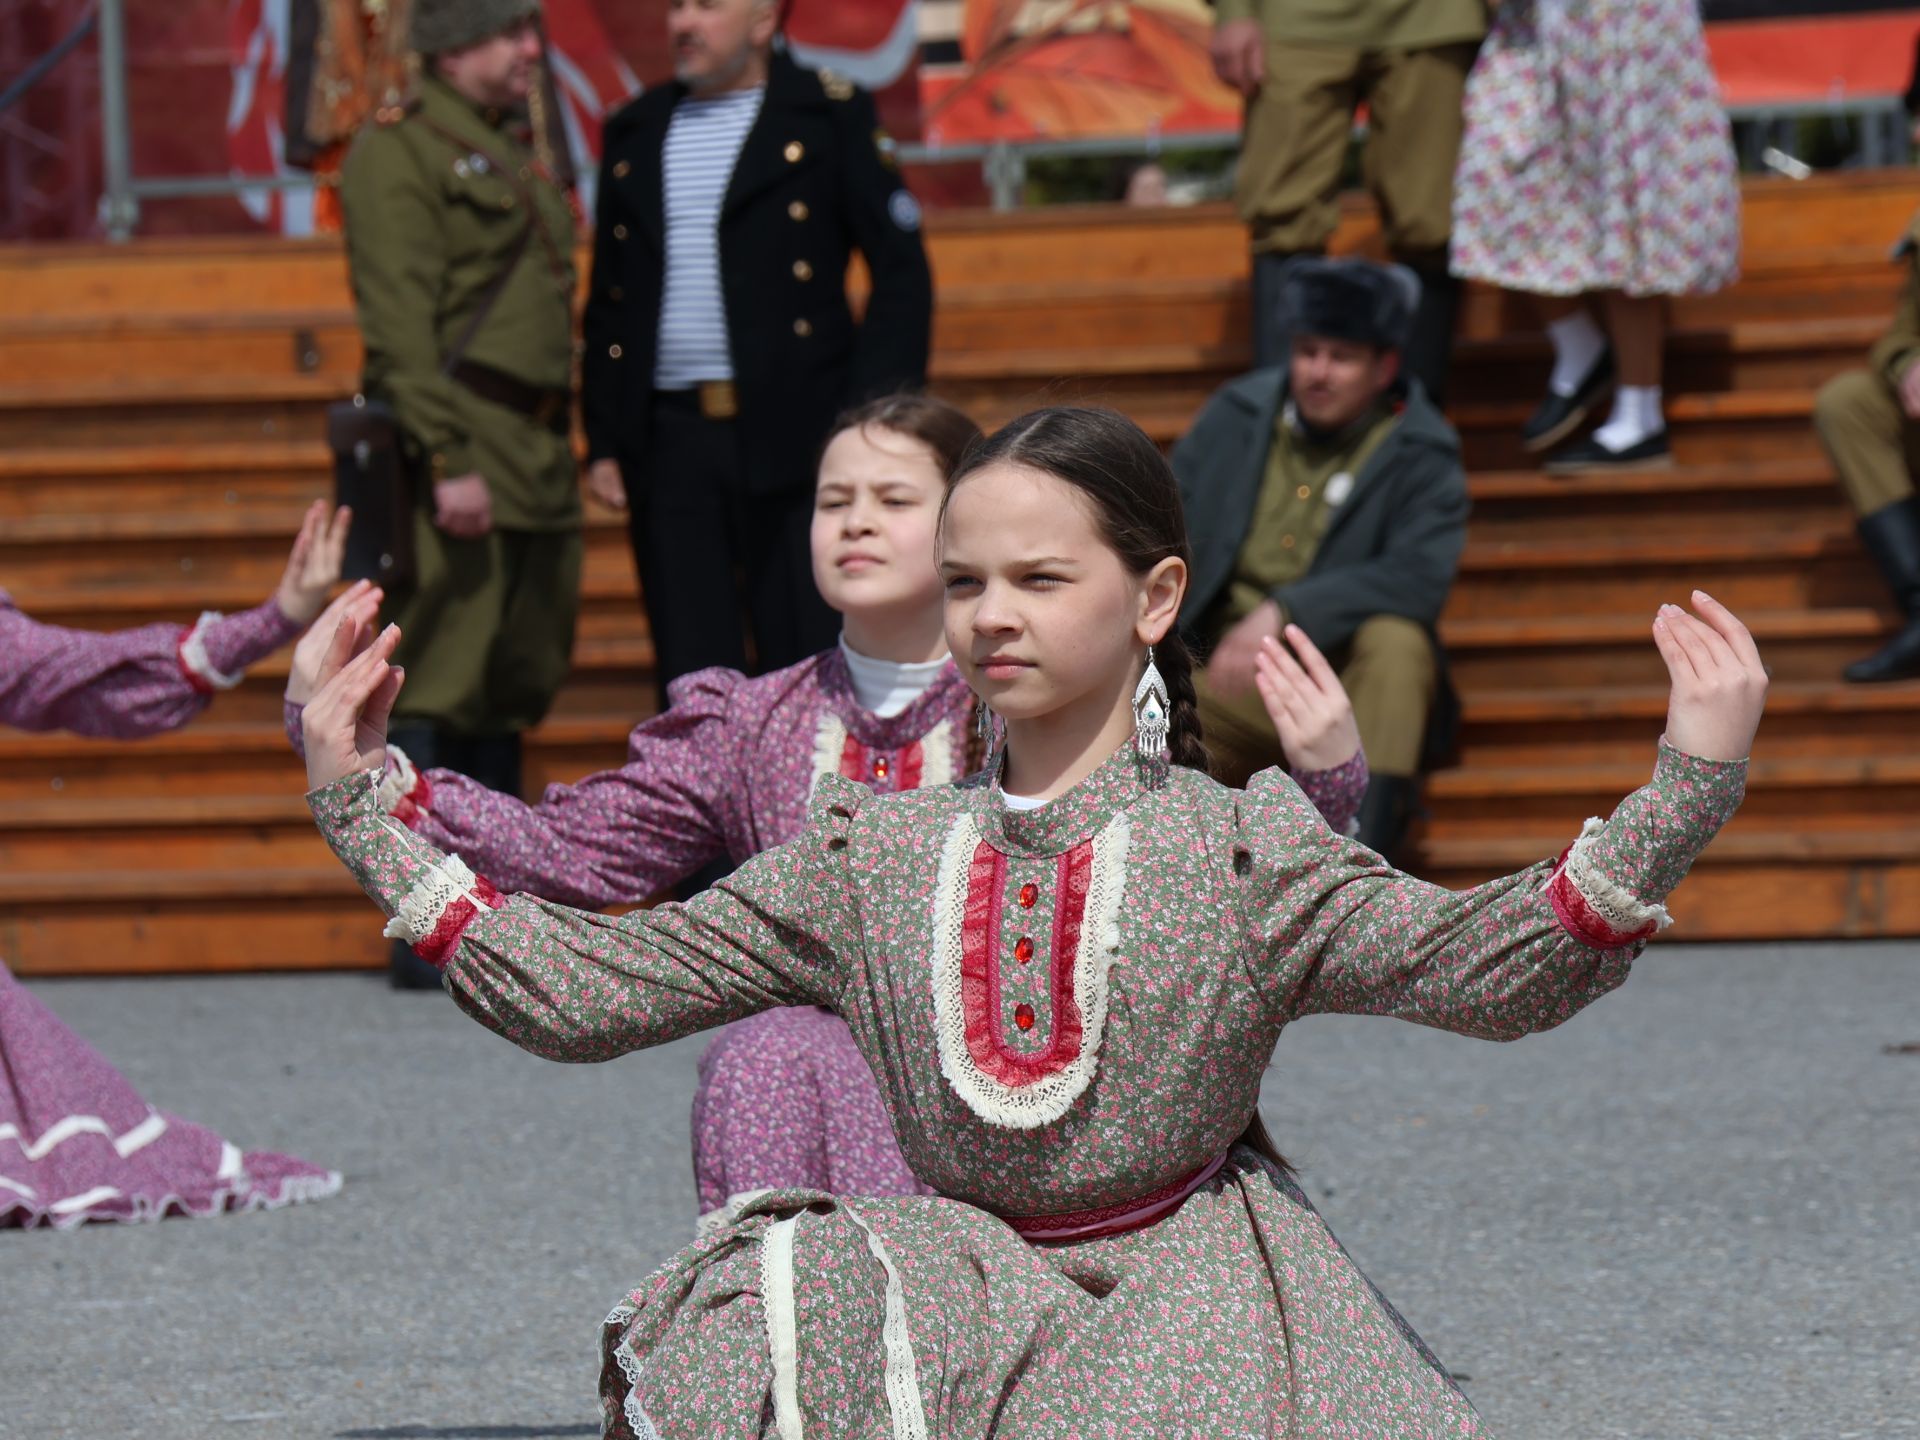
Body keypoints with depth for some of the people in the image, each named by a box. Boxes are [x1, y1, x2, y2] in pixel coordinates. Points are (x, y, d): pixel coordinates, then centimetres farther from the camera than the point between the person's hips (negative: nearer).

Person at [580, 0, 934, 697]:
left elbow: (902, 273, 0)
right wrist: (603, 442, 10)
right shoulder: (633, 135, 15)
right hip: (668, 444, 4)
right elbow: (607, 300, 19)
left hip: (794, 437, -4)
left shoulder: (831, 116, 3)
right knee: (690, 686, 3)